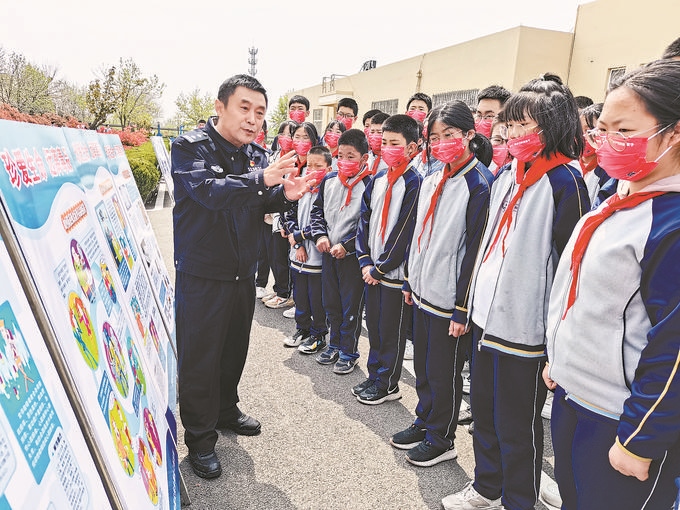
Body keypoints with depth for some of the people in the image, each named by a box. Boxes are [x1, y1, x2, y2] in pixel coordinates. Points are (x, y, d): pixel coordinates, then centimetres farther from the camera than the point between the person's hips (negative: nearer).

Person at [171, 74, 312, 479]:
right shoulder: (191, 146, -13)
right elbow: (208, 190, -30)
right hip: (201, 275, -6)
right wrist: (261, 179, -43)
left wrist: (285, 194, -18)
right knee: (199, 357, 5)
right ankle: (200, 439, 24)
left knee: (235, 349, 20)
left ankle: (226, 409, 43)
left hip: (244, 273, 6)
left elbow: (262, 203, 4)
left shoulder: (257, 155, 6)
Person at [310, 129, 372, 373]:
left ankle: (349, 352, 22)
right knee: (330, 302, 17)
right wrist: (320, 235, 0)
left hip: (353, 255, -6)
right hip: (328, 251, 6)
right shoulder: (329, 180, 5)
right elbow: (317, 209, 15)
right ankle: (335, 344, 36)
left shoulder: (370, 185, -14)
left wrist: (346, 245, -19)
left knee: (351, 307, 5)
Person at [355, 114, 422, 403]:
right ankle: (375, 376, 33)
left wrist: (381, 268, -13)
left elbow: (404, 230, -16)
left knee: (391, 330, 6)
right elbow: (365, 219, 11)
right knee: (373, 323, 16)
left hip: (395, 271, -7)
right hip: (372, 270, 7)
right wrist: (365, 260, 1)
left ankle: (387, 384, 22)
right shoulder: (378, 180, 10)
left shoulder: (414, 183, -12)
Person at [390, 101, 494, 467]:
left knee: (443, 372, 8)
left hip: (449, 298, -7)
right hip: (423, 292, 8)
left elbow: (475, 248, -18)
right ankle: (424, 423, 39)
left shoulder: (480, 183, -14)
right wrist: (409, 280, 16)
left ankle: (441, 439, 27)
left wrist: (462, 309, -17)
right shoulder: (431, 181, 11)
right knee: (423, 366, 19)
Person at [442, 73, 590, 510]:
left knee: (517, 425, 9)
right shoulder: (508, 175, 11)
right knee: (484, 409, 20)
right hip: (487, 315, 8)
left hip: (524, 327, -8)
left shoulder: (565, 181, -12)